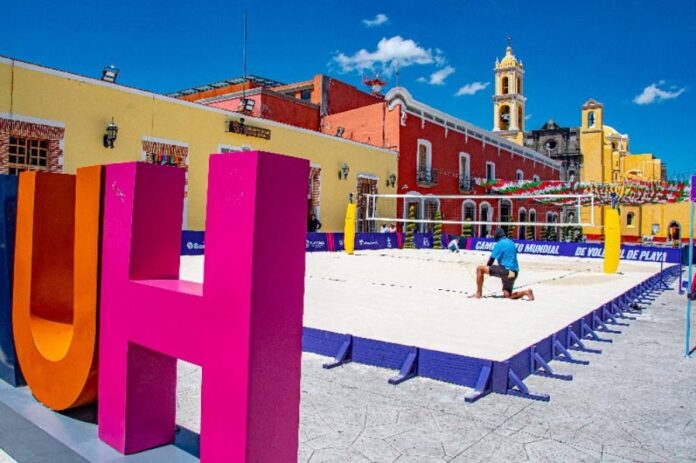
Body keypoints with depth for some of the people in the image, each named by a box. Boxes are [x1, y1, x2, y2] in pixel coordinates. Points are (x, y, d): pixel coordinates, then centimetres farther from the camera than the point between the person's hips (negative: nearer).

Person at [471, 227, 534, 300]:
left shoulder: (499, 244, -7)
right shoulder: (511, 243, 17)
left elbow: (491, 260, -6)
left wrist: (487, 269, 14)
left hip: (505, 271, -8)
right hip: (514, 272, 8)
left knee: (480, 268, -4)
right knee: (507, 296, 17)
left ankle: (478, 294, -4)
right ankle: (526, 292, -3)